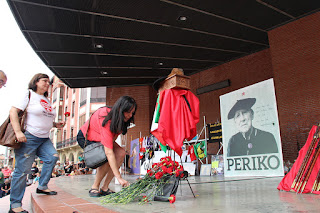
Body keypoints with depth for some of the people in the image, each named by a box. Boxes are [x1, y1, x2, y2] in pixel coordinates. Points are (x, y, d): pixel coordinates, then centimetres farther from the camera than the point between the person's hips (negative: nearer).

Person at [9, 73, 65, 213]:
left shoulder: (46, 100, 17)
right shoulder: (29, 95, -4)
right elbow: (13, 111, -12)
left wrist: (55, 124, 9)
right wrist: (18, 132, -22)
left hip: (44, 139, 7)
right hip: (28, 138, -7)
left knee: (52, 157, -10)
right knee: (22, 170, -4)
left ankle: (42, 186, 9)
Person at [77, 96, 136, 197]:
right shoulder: (106, 120, -39)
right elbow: (109, 152, -42)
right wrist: (119, 178, -42)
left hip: (100, 137, 7)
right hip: (85, 137, -7)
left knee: (121, 153, -15)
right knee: (107, 157, -31)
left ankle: (104, 188, -7)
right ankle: (94, 187, -9)